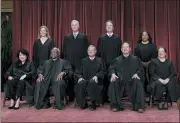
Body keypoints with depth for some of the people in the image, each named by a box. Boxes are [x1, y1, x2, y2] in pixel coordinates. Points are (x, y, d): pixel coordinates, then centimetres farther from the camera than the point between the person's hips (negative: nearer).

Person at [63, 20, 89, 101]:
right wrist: (65, 60, 3)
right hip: (69, 62, 2)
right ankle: (71, 97, 9)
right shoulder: (66, 37, 14)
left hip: (80, 62, -2)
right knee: (70, 80, 1)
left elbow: (86, 49, 4)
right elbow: (64, 50, 12)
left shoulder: (84, 37, 8)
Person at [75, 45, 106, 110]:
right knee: (80, 84, -32)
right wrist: (80, 77, -7)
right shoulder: (83, 60, 24)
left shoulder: (100, 60, 18)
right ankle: (83, 103, -19)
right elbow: (79, 72, 15)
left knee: (92, 83, -37)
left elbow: (102, 72, 5)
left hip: (95, 80, -2)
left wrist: (96, 76, -15)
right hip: (85, 80, 2)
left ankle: (93, 103, -27)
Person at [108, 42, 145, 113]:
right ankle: (115, 105, -20)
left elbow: (141, 69, 10)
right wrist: (113, 74, -14)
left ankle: (139, 106, -26)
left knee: (138, 83, -31)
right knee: (113, 83, -28)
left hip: (132, 81, 0)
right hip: (120, 82, 1)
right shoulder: (117, 60, 18)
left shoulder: (135, 59, 17)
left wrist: (137, 74, -12)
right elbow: (111, 69, 9)